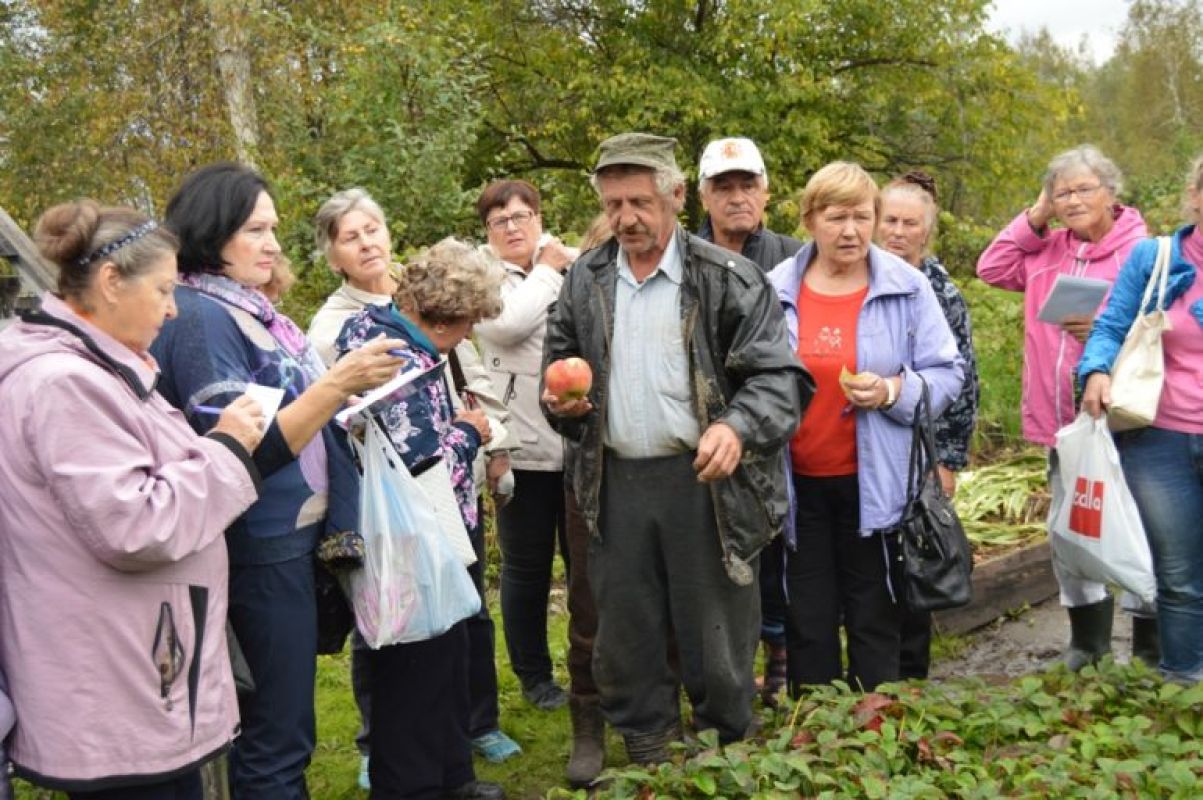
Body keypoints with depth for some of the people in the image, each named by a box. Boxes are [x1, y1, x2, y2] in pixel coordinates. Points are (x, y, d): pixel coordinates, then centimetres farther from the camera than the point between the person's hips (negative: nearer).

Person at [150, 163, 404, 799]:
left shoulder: (243, 307, 10)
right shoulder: (201, 318, -17)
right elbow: (243, 453, -23)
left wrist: (347, 393, 14)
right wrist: (336, 385, -28)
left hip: (290, 536, 9)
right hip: (261, 549, -9)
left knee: (270, 724, 19)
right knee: (278, 736, 0)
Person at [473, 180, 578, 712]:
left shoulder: (572, 266, 9)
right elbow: (508, 323, -20)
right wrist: (548, 271, -8)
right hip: (522, 448, -3)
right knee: (527, 567, 9)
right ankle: (534, 674, 25)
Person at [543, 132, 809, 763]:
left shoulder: (727, 279, -5)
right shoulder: (585, 281, 9)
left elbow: (777, 374, -8)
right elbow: (559, 364, 21)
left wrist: (738, 427, -27)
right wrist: (559, 399, -2)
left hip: (703, 481, -4)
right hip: (615, 483, 4)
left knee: (715, 640, 6)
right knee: (624, 641, 13)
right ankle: (648, 759, 32)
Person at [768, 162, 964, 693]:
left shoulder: (907, 287, -2)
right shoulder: (774, 290, 1)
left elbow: (948, 374, -1)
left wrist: (894, 390, -18)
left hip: (874, 484, -1)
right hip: (798, 484, 2)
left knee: (875, 624, 9)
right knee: (807, 627, 10)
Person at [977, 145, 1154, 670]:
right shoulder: (1049, 249, 8)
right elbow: (992, 270, 6)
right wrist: (1034, 218, 2)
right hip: (1063, 421, 6)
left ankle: (1150, 649, 21)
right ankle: (1088, 638, 33)